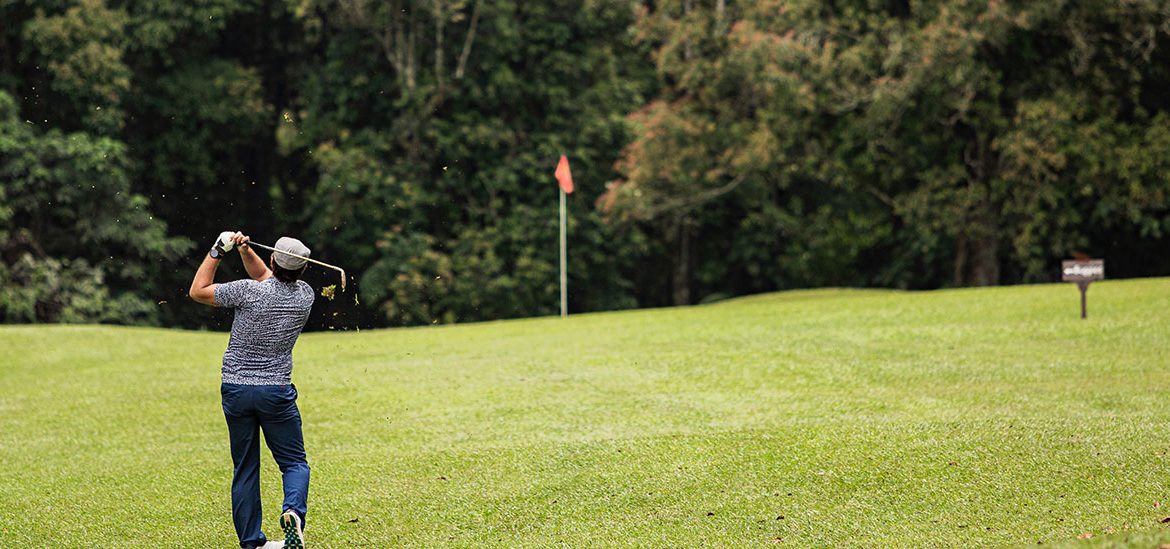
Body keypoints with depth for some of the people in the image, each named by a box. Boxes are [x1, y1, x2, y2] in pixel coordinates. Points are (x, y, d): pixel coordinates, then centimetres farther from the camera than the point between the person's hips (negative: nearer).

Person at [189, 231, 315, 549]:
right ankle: (293, 511, -21)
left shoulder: (249, 291, -12)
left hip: (235, 390, 0)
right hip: (276, 391, 0)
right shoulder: (305, 296, 0)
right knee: (294, 462, 8)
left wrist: (218, 251, 4)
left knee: (244, 469, 9)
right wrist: (245, 250, 8)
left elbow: (197, 291, 1)